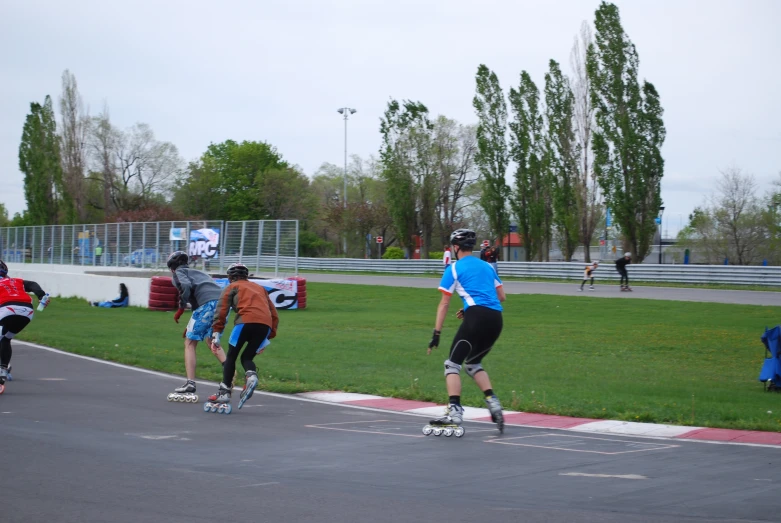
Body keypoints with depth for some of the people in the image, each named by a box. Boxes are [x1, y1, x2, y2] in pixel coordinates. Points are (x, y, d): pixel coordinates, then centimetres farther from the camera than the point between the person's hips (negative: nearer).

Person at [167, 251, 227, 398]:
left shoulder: (178, 273, 15)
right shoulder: (198, 273, 37)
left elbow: (186, 285, -9)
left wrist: (181, 308, -1)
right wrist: (191, 326, 37)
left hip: (207, 304, -7)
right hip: (223, 302, 7)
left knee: (189, 343, 4)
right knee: (212, 342, 23)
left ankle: (190, 383, -4)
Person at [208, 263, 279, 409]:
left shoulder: (232, 287, 23)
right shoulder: (260, 288, 36)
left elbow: (221, 311, 8)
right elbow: (274, 315, 32)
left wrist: (216, 334, 5)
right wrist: (267, 339, 33)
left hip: (246, 321, -4)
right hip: (265, 324, 4)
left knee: (231, 356, 9)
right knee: (247, 357, 16)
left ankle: (225, 392, 1)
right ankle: (251, 376, -14)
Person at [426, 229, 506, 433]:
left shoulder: (454, 269, 8)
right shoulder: (487, 266, 23)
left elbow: (444, 304, 5)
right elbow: (501, 296, 23)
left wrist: (436, 334, 5)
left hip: (476, 317, -6)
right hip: (496, 319, 6)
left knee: (453, 364, -2)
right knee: (473, 363, 22)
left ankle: (454, 411, -18)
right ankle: (493, 403, 5)